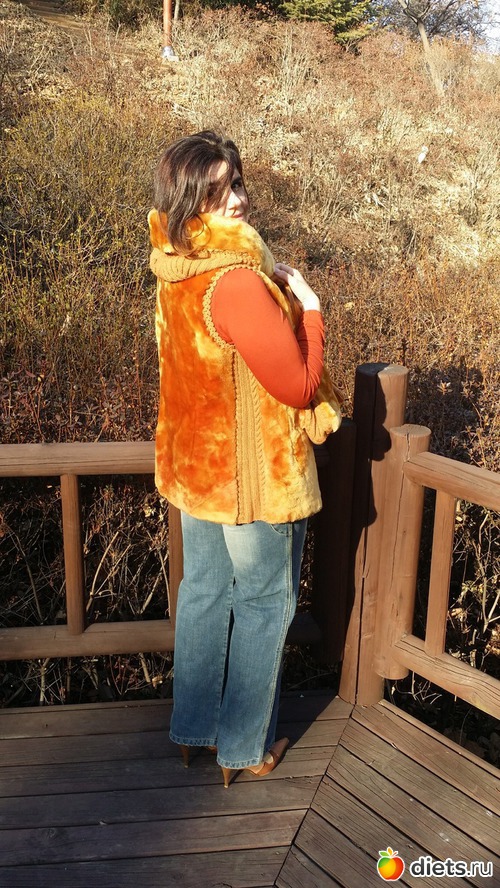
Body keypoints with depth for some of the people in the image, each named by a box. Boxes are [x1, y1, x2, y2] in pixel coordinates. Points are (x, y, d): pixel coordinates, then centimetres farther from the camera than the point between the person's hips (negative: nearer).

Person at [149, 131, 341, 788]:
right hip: (253, 473, -8)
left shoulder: (175, 269, 0)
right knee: (264, 605, 11)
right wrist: (308, 307, -10)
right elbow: (299, 385, -21)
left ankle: (193, 727, 38)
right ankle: (245, 748, 27)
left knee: (204, 592, 21)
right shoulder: (237, 284, -28)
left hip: (193, 461, 8)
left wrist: (274, 286, 6)